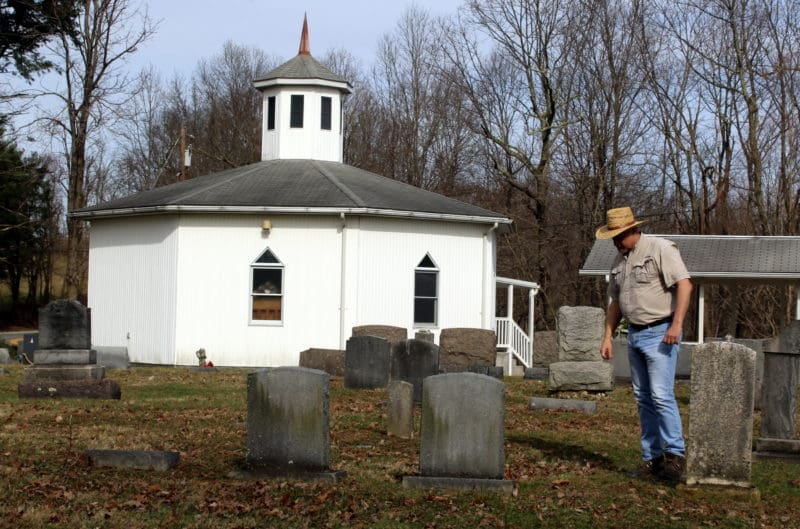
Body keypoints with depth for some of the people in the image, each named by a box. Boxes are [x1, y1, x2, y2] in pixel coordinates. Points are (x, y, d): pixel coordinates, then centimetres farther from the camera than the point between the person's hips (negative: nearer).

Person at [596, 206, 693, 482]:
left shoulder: (660, 249, -9)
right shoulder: (619, 260, 14)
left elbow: (684, 284, -16)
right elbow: (616, 303, 22)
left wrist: (676, 325, -24)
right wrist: (607, 337, 15)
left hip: (660, 332, -8)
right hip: (635, 334, 8)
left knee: (661, 395, -14)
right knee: (643, 399, 8)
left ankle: (675, 454, -7)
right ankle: (652, 458, 12)